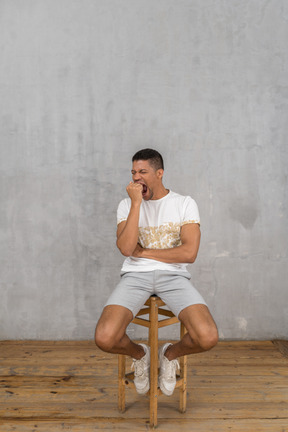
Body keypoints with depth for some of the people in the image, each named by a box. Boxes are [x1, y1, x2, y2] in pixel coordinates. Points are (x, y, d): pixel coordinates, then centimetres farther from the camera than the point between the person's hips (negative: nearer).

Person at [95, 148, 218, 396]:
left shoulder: (185, 204, 5)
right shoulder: (127, 205, 8)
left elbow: (189, 253, -8)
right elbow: (125, 248, -11)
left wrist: (143, 251, -5)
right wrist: (136, 202, -11)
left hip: (173, 276, 0)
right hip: (135, 276, 1)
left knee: (208, 338, -26)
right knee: (105, 338, -26)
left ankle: (170, 353, 12)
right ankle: (139, 354, 13)